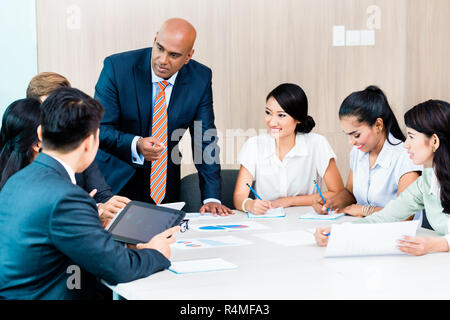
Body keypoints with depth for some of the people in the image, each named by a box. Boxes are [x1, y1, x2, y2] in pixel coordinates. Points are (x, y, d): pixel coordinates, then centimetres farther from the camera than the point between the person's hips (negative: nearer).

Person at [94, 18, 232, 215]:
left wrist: (212, 199, -14)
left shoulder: (200, 78, -9)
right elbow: (99, 129, -17)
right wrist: (135, 145, -37)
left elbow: (205, 140, -7)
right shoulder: (117, 67, -16)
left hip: (165, 185, 3)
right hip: (116, 182, -2)